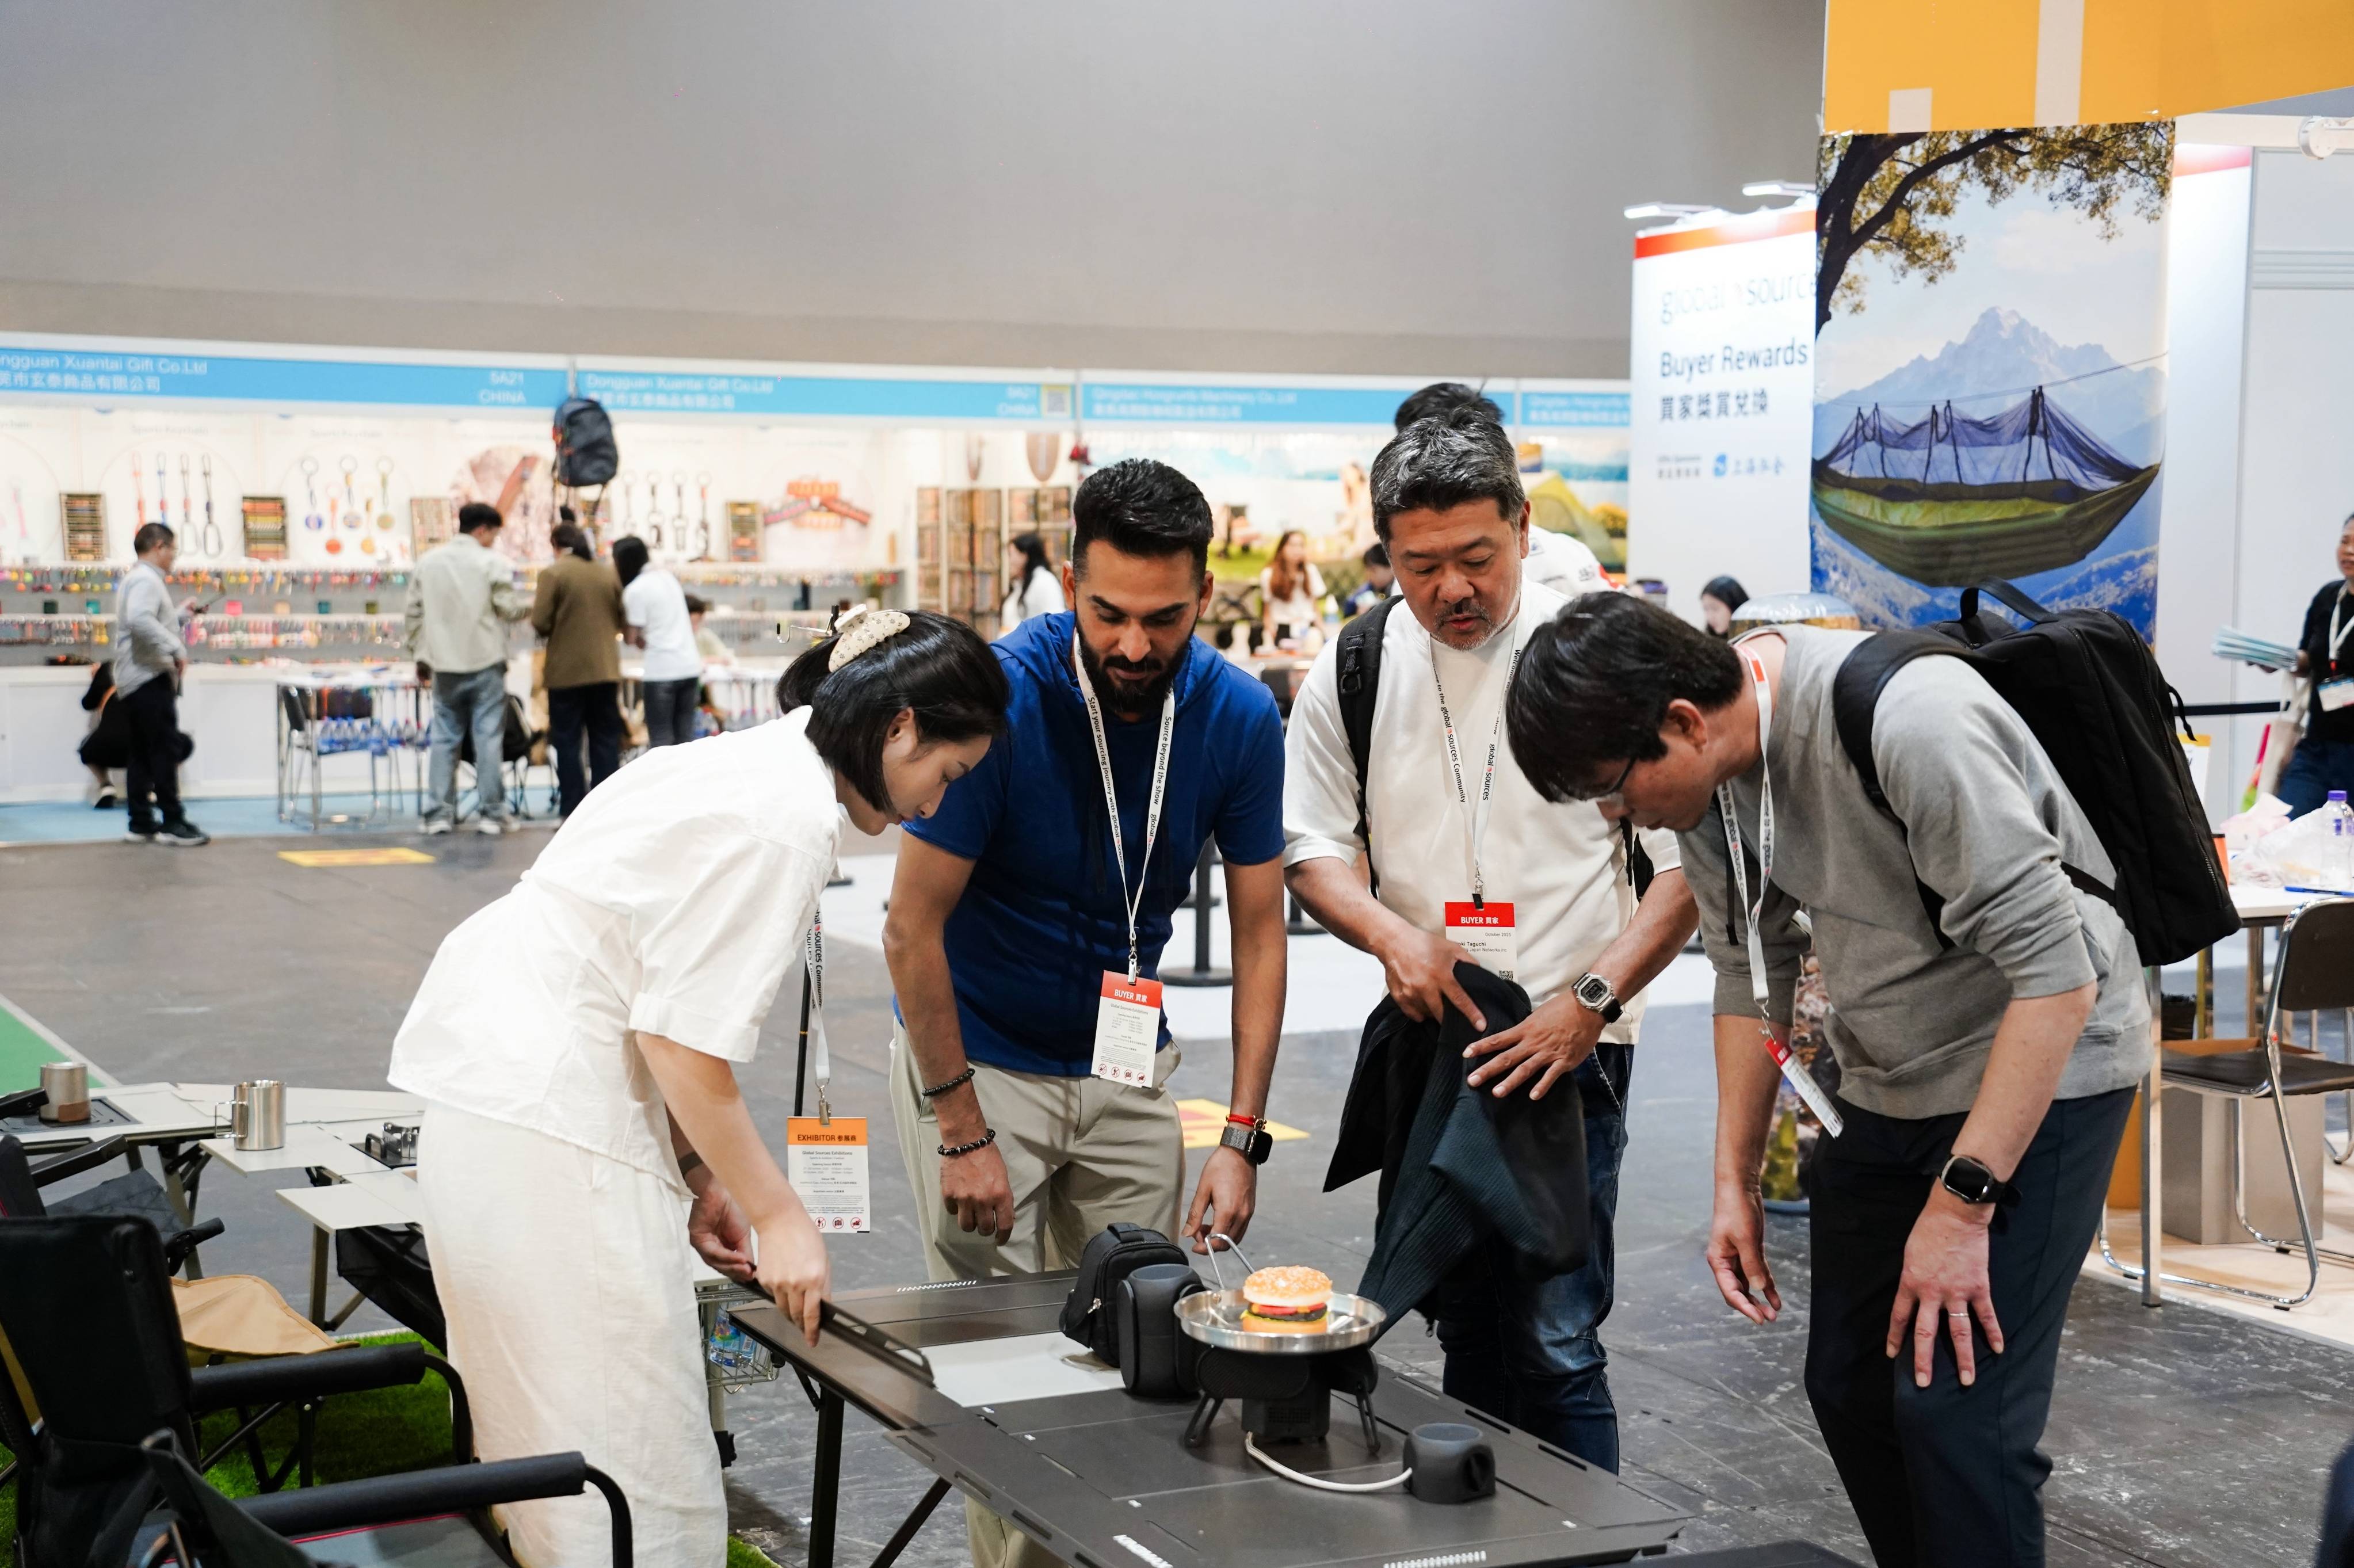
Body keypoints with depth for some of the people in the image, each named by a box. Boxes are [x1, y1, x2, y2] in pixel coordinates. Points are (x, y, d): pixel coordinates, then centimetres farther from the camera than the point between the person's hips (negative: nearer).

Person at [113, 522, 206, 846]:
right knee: (167, 750, -10)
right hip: (149, 678, -11)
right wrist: (177, 649, -27)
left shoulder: (137, 579, 21)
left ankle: (141, 824, 11)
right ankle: (173, 823, -11)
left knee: (142, 754, 10)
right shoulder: (146, 579, -13)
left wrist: (180, 612, 29)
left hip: (134, 681, 11)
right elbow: (140, 620, -29)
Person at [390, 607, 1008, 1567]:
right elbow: (685, 1044, -17)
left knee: (552, 1458, 18)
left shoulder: (753, 764, 14)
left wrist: (698, 1174, 16)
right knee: (637, 1480, -4)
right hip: (551, 1129, -10)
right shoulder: (789, 821, -16)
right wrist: (779, 1218, -6)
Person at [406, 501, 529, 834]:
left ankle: (439, 814, 6)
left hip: (444, 667, 4)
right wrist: (533, 605, 12)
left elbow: (415, 613, 10)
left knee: (444, 738, 7)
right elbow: (510, 608, -9)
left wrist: (420, 656, 17)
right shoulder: (492, 562, -6)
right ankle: (490, 813, -1)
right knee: (488, 738, 0)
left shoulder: (427, 562, 9)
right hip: (486, 664, -4)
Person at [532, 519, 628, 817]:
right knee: (606, 740, 9)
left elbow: (541, 623, -13)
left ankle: (573, 811, 1)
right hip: (606, 669, 4)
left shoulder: (553, 573, -9)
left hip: (567, 671, -4)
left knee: (567, 742, 3)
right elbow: (622, 621, 9)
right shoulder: (609, 574, 5)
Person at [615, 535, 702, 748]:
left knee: (661, 738, -1)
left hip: (661, 670, -7)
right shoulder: (667, 576, 13)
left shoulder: (635, 590, -8)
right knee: (685, 735, 8)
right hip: (690, 666, 7)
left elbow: (637, 640, -8)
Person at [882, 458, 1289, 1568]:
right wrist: (963, 1133, -17)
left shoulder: (1239, 716, -12)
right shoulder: (999, 696, -23)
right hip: (975, 1057, -3)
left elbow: (1258, 933, -4)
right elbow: (913, 928, -17)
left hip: (1126, 1065, 4)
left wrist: (1241, 1137, -10)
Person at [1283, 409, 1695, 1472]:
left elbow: (1688, 861, -6)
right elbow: (1312, 844, 8)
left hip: (1568, 1045, -4)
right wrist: (1393, 936, -11)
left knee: (1557, 1339, -7)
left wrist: (1593, 999, -16)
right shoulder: (1355, 668, 3)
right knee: (1465, 1328, 15)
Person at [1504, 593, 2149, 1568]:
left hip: (2038, 1070, -8)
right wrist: (1735, 1183, 5)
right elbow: (1751, 971, 9)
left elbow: (2053, 972, -29)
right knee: (1849, 1389, 10)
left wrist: (1963, 1202, -27)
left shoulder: (1908, 722, -31)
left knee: (1954, 1409, -14)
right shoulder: (1703, 777, -6)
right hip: (1885, 1082, 8)